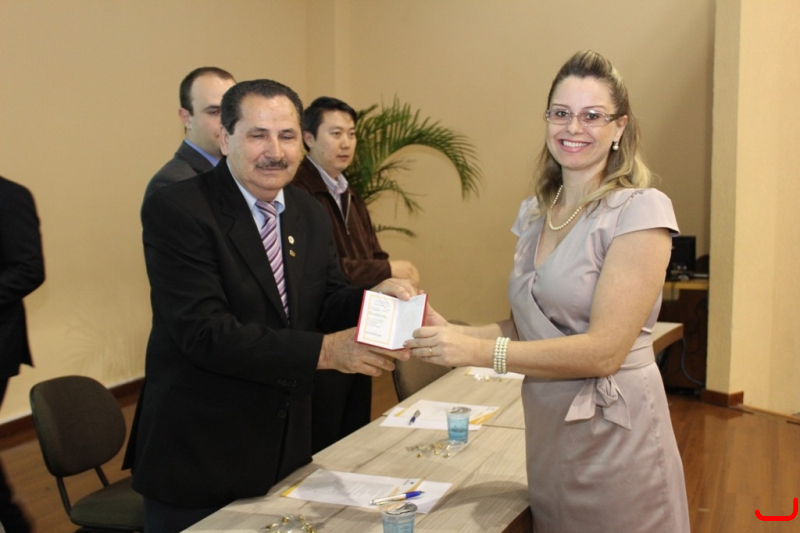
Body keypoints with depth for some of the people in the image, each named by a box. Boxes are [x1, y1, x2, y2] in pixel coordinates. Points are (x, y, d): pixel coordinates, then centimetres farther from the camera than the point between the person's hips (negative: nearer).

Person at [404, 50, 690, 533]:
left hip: (615, 437, -6)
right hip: (548, 433, 6)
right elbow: (530, 325, 9)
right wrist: (452, 332, -8)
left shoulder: (640, 210, -14)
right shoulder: (536, 213, 6)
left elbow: (604, 351, -20)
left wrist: (479, 352, -23)